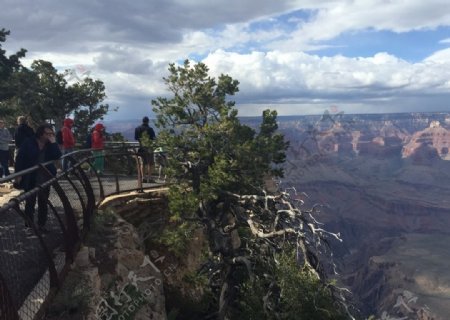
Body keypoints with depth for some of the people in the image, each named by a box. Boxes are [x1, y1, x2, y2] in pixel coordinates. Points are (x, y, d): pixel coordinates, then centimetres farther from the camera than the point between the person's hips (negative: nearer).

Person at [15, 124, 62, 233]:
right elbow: (20, 158, -6)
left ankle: (41, 224, 20)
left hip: (45, 178, 3)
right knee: (30, 201, 8)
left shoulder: (50, 144, 2)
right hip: (30, 178, -3)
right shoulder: (28, 143, -7)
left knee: (43, 202, 9)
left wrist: (53, 142, -19)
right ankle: (29, 223, 23)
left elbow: (57, 156, -14)